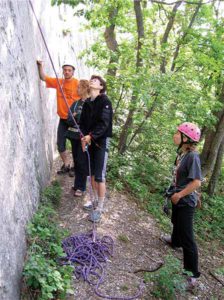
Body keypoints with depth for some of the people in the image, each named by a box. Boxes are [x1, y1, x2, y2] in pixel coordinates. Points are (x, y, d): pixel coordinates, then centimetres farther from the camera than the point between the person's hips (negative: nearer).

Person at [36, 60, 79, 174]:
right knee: (60, 143, 7)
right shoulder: (58, 82, 6)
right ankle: (66, 165, 23)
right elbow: (43, 77, 12)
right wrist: (40, 65, -2)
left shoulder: (77, 83, -9)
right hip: (63, 118, 5)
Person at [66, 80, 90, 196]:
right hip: (74, 136, 7)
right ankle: (77, 184, 26)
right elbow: (69, 120, 5)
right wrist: (76, 119, -13)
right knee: (76, 161, 13)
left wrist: (76, 116, -11)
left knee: (81, 162, -1)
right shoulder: (75, 103, 12)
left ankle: (81, 187, 11)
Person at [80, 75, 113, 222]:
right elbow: (83, 122, 10)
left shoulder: (105, 101, -9)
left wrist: (91, 135, -27)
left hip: (101, 141, -6)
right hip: (90, 141, 7)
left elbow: (104, 123, -18)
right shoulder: (87, 103, 11)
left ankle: (100, 207, 5)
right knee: (92, 173, 15)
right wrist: (84, 137, -6)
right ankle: (95, 199, 32)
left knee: (100, 176, -6)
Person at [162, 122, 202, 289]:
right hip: (178, 197, 9)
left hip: (186, 201, -9)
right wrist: (175, 192, 14)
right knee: (176, 221, 33)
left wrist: (179, 195, -21)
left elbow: (197, 182, -30)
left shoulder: (193, 156, -27)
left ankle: (193, 273, 11)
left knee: (187, 238, -2)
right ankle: (175, 241, 61)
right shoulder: (182, 153, -1)